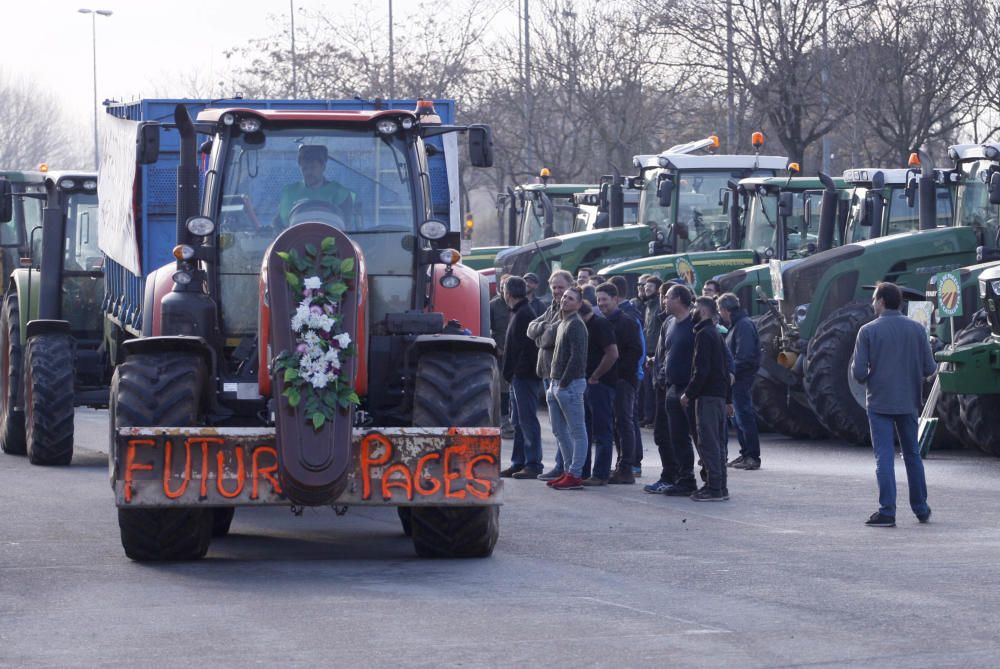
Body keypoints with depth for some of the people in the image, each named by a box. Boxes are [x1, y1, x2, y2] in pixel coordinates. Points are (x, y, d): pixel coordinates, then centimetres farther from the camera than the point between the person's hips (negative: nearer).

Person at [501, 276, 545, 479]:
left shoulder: (523, 315, -14)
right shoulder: (519, 313, 18)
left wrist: (513, 372, -22)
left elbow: (523, 347, -21)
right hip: (519, 377, 11)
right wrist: (510, 373, 18)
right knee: (518, 422, 13)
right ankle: (519, 462, 17)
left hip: (524, 376, -11)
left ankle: (533, 464, -9)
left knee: (527, 420, -9)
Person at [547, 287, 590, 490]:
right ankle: (569, 470, 18)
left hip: (570, 384, -10)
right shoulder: (562, 324, 18)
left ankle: (575, 475, -6)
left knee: (577, 431, -5)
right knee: (559, 431, 12)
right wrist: (554, 383, 14)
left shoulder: (576, 325, -12)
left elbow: (577, 357, -19)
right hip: (556, 384, 10)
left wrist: (564, 382, -18)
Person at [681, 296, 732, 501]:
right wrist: (728, 395, 21)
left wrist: (689, 393, -13)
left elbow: (701, 369, -19)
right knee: (718, 442, 12)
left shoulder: (704, 334, -12)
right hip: (720, 394, 10)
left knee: (708, 441, -8)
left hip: (707, 394, -10)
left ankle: (714, 488, -10)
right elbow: (726, 367, 21)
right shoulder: (717, 334, 18)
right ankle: (719, 486, 15)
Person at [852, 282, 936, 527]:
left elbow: (858, 372, -11)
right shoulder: (916, 329, 0)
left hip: (879, 403, -3)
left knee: (884, 457, -1)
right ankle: (921, 509, 23)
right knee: (912, 454, 15)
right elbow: (929, 368, -2)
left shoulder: (868, 331, -8)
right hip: (909, 402, 3)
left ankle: (887, 512, -6)